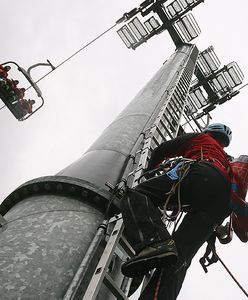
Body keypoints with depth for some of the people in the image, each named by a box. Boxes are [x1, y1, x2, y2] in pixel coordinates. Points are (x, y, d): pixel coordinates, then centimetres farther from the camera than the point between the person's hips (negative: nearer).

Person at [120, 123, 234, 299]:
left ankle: (155, 243, -43)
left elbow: (163, 149, 26)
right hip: (224, 200, 5)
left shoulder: (201, 138, 33)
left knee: (136, 196, -13)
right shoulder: (227, 162, 48)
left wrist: (150, 169, 41)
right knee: (179, 256, -10)